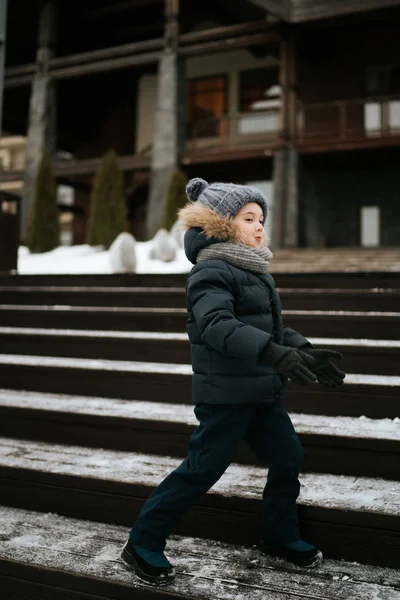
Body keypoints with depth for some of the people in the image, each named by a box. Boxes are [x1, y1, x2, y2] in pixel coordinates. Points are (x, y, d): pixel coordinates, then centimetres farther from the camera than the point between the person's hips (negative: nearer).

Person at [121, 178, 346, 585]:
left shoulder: (254, 272, 15)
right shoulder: (212, 271, -15)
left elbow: (273, 328, 22)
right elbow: (217, 326, -32)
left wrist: (306, 353, 8)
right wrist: (275, 353, -41)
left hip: (263, 392, 9)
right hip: (226, 394, -9)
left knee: (288, 459, 14)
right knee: (202, 469, -3)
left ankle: (280, 537, 34)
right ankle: (143, 544, 14)